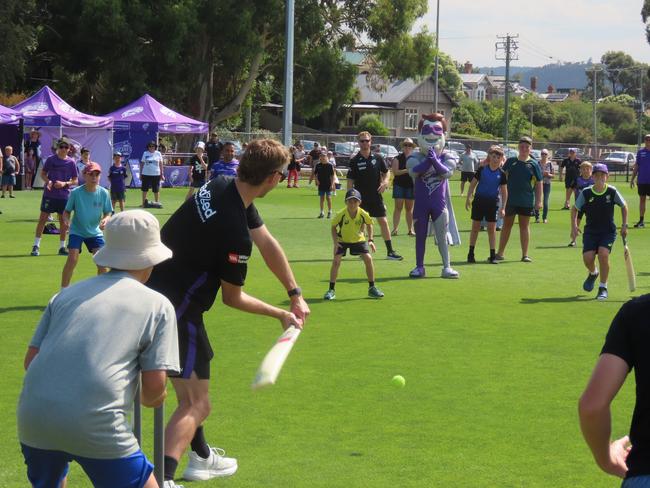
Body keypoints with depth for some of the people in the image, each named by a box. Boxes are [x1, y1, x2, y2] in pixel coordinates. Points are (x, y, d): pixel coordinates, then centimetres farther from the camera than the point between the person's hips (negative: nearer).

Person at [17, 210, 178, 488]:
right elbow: (155, 384, 0)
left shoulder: (67, 294, 19)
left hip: (32, 416, 5)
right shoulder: (158, 305, 8)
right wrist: (149, 399, 23)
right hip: (95, 425, -5)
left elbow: (30, 359, 15)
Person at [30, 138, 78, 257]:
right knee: (43, 218, -2)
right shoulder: (51, 159, -1)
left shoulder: (71, 162, 1)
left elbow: (75, 181, 5)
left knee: (63, 221, 7)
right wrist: (48, 181, -13)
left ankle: (62, 247, 16)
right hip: (49, 194, -1)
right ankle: (36, 245, 4)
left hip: (64, 195, 1)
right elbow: (43, 173, 7)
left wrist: (64, 183, -13)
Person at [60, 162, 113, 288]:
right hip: (77, 231, -2)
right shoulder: (76, 192, -14)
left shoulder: (104, 193, -9)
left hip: (95, 232, 2)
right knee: (72, 259, -15)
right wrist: (66, 220, -26)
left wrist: (105, 220, -22)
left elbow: (108, 213, 0)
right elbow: (67, 211, -5)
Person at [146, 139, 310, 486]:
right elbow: (232, 298, -11)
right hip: (175, 309, -10)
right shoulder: (236, 233, -27)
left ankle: (201, 457, 44)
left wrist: (295, 294, 12)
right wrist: (281, 315, 3)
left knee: (192, 390, 27)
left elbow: (267, 242, 10)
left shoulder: (223, 187, 0)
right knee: (196, 405, -8)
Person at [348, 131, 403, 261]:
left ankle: (390, 251, 4)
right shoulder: (354, 161, -4)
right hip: (361, 198, -2)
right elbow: (350, 181, -3)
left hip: (376, 196, 2)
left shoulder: (377, 158, 3)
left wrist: (385, 182, -6)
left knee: (383, 222, 0)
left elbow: (386, 172, 15)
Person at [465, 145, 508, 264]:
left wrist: (503, 208, -2)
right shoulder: (482, 170, -1)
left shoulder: (501, 174, -1)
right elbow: (473, 184, 4)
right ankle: (471, 254, 11)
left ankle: (492, 255, 4)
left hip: (493, 202, 0)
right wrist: (468, 198, -3)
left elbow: (504, 192, 2)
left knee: (492, 228, -1)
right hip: (479, 200, 0)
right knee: (475, 227, 4)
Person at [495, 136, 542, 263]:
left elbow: (539, 183, 2)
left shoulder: (534, 164, 0)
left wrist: (539, 200, -4)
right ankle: (500, 253, 15)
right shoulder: (511, 161, 3)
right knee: (507, 225, 8)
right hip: (510, 199, 1)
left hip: (527, 201, -1)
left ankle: (525, 254, 12)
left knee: (524, 226, 7)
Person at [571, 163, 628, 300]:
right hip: (590, 231, 1)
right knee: (587, 257, -15)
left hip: (608, 231, -1)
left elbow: (623, 206, 9)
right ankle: (593, 273, 24)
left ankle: (603, 288, -6)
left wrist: (624, 225, 5)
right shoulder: (586, 193, -8)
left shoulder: (612, 192, -8)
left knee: (603, 254, -23)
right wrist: (574, 226, -6)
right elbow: (575, 209, 5)